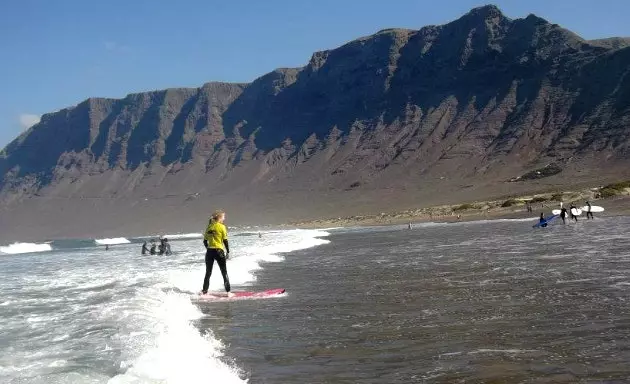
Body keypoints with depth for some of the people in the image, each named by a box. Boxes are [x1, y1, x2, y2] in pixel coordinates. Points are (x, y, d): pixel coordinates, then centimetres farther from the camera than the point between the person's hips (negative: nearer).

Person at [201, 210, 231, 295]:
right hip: (219, 251, -4)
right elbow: (225, 240, -8)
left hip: (209, 251, 4)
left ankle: (204, 291, 10)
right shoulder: (222, 227, -6)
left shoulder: (209, 227, 9)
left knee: (208, 273, 13)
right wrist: (228, 252, -2)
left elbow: (205, 241, 9)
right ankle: (228, 292, 1)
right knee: (224, 272, 4)